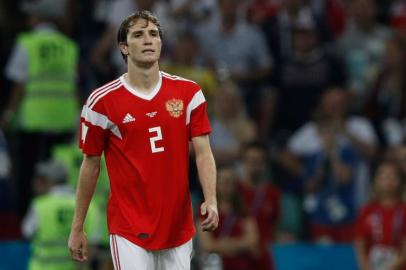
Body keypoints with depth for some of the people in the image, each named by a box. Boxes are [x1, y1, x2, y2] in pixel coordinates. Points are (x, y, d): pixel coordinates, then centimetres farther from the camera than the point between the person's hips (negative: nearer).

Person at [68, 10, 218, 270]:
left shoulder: (189, 93, 3)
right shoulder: (102, 101, -3)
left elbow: (203, 153, -1)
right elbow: (91, 164, 4)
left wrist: (211, 200, -18)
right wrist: (77, 228, 6)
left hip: (178, 228, 3)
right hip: (129, 230, -3)